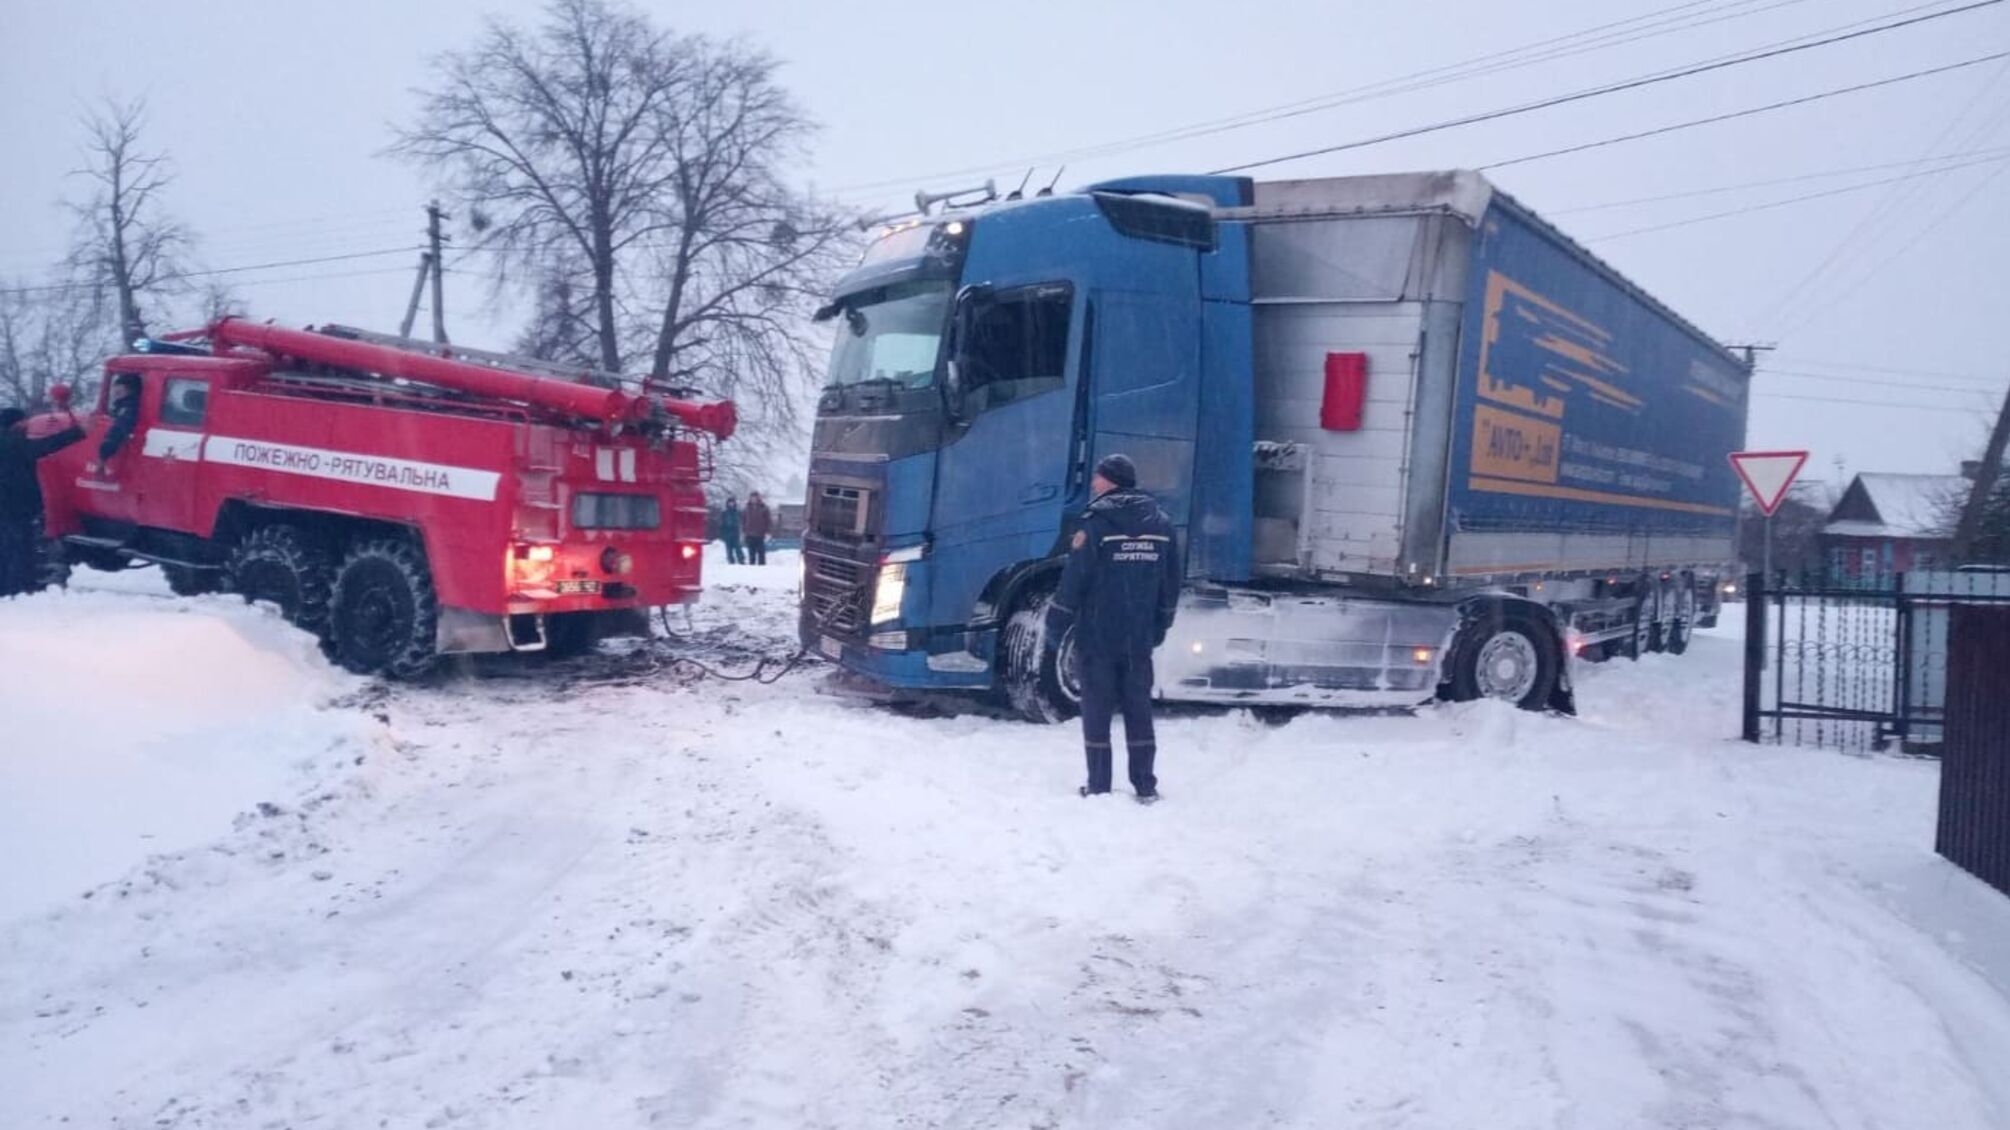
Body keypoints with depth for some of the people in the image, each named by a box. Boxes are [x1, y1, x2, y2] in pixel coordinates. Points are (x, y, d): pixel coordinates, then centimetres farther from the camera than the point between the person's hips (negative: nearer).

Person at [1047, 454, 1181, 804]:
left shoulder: (1096, 522, -11)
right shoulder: (1161, 523, 6)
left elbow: (1073, 581, -11)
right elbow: (1171, 584, 11)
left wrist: (1055, 626, -2)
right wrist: (1160, 627, 20)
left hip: (1098, 638, -4)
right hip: (1140, 639, 5)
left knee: (1097, 711, 4)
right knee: (1139, 710, 11)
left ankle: (1099, 788, 6)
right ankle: (1146, 788, 12)